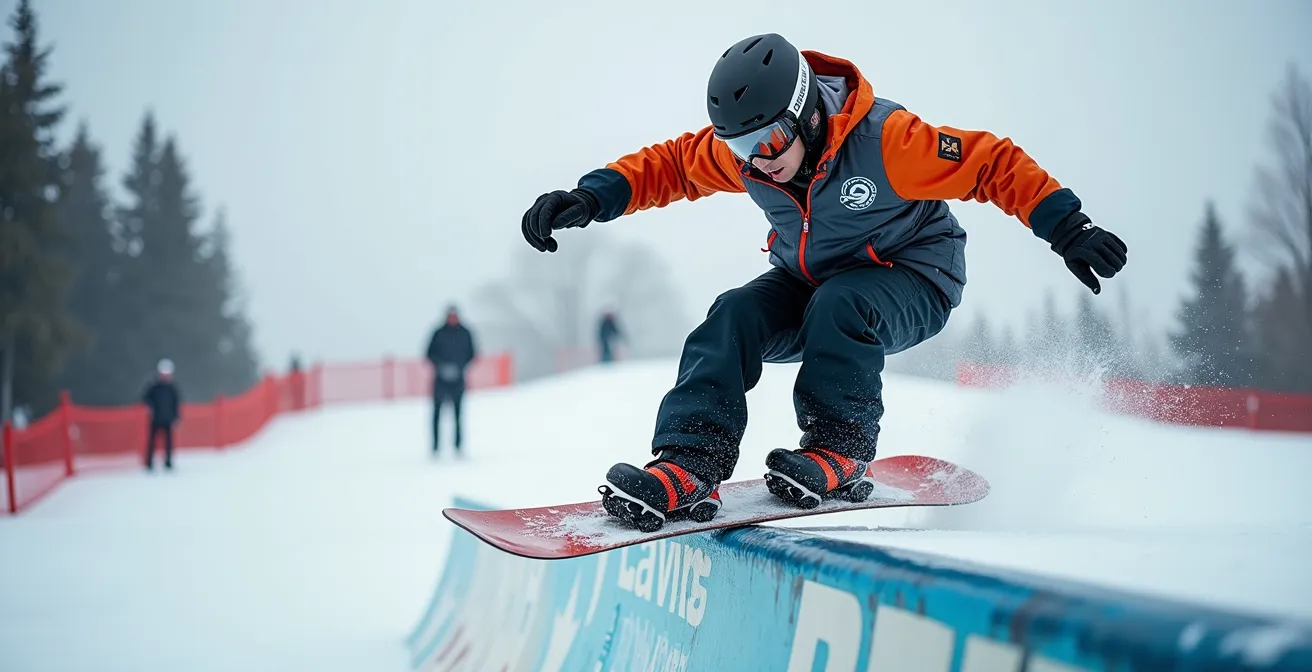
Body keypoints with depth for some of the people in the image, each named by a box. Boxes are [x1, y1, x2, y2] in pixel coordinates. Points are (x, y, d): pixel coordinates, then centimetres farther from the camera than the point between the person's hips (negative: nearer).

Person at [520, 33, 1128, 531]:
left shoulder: (885, 139, -31)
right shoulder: (737, 150, -15)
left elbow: (995, 164, -26)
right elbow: (668, 165, -2)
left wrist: (1068, 228, -31)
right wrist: (592, 198, -16)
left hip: (914, 282, -5)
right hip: (807, 280, 5)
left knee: (836, 306, -36)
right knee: (733, 317, -21)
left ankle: (841, 453, -20)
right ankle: (691, 466, -30)